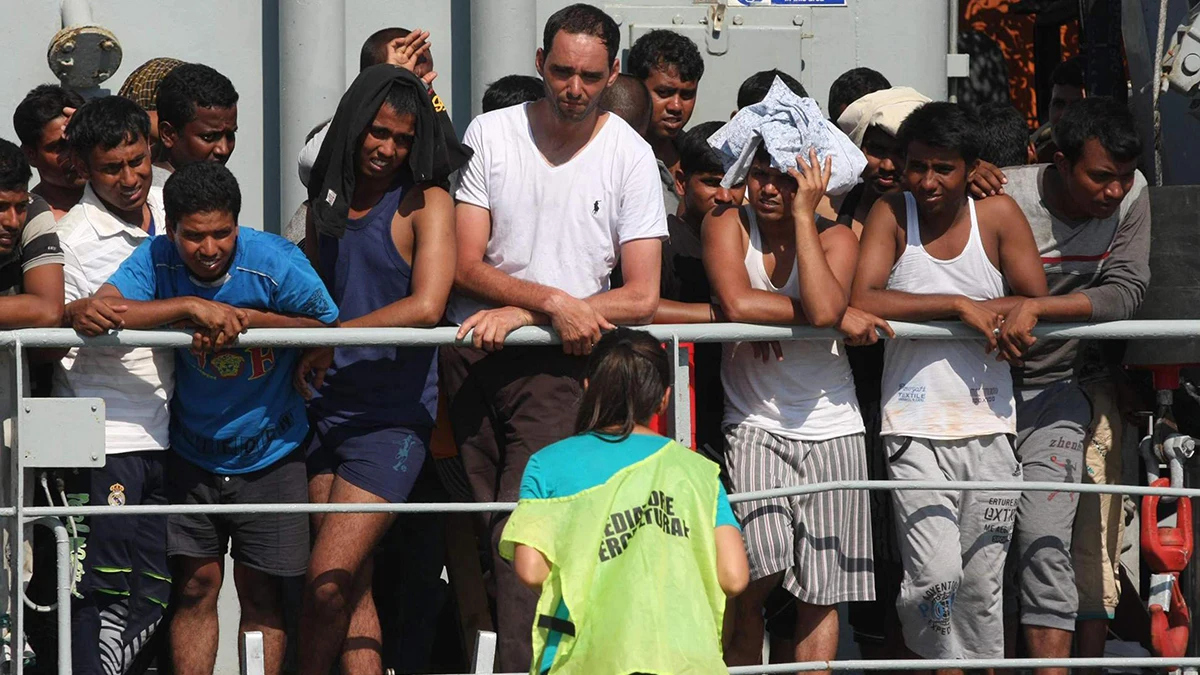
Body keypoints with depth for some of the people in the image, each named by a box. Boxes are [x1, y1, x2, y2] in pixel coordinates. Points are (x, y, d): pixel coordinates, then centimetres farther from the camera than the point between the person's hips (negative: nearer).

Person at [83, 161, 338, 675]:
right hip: (192, 453, 1)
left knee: (261, 593, 3)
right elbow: (91, 318, -27)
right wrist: (191, 307, -34)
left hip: (268, 454, -1)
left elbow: (327, 327, -5)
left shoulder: (275, 262, -16)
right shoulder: (157, 260, -13)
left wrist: (249, 318, -21)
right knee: (195, 585, 0)